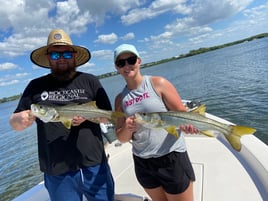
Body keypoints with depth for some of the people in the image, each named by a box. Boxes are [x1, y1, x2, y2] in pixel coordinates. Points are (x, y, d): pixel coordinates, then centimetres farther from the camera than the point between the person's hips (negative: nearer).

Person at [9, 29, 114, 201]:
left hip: (94, 166, 0)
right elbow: (15, 123, 8)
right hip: (57, 173, 1)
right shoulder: (36, 86, 4)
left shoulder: (90, 81, 1)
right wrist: (20, 119, -15)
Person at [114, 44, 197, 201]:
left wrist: (185, 123, -29)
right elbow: (121, 138, 4)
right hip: (142, 162, 4)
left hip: (171, 156, -4)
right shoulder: (120, 98, 2)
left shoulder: (158, 83, -8)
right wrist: (127, 129, -18)